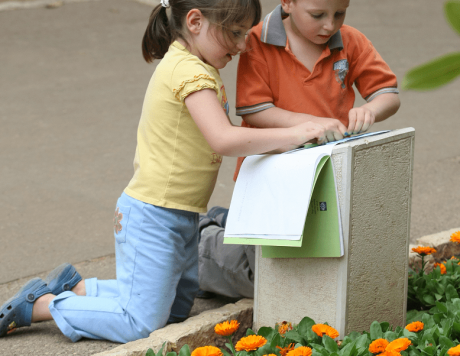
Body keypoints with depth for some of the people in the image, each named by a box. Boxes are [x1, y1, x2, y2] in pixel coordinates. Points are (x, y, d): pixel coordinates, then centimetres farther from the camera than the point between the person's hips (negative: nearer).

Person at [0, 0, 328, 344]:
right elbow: (224, 140, -33)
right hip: (154, 217, -11)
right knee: (143, 325, -6)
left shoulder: (184, 65, 10)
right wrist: (293, 135, -28)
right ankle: (39, 305, 6)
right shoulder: (190, 71, -22)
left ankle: (75, 286, 26)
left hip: (181, 217, 11)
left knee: (176, 309, 20)